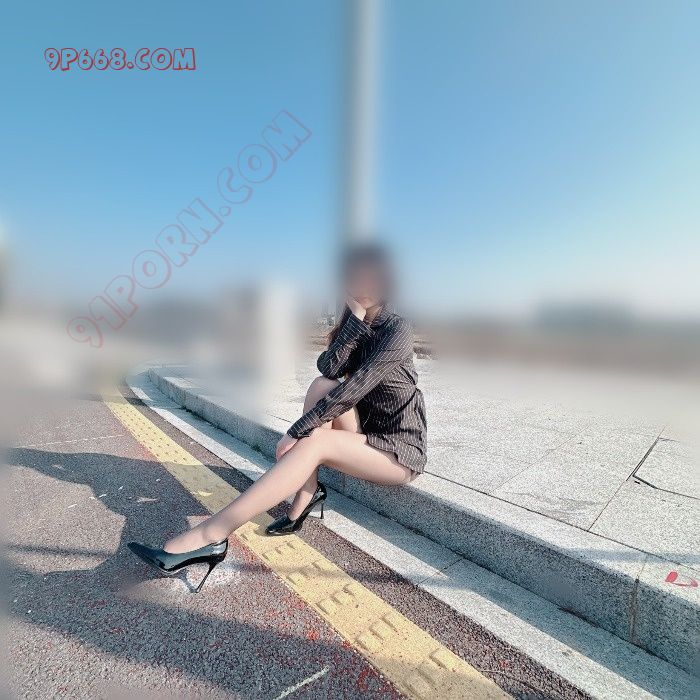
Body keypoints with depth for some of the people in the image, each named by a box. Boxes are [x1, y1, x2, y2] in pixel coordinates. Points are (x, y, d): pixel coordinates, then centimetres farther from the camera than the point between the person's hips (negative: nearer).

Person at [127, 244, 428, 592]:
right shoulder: (353, 322, 6)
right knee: (322, 386, -17)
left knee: (315, 443, -28)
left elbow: (353, 389, -27)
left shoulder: (397, 329, -16)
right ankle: (307, 494, -13)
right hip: (367, 436, 6)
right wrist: (356, 319, -22)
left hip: (401, 451, -6)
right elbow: (328, 368, -14)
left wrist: (297, 432, -25)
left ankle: (210, 535, -25)